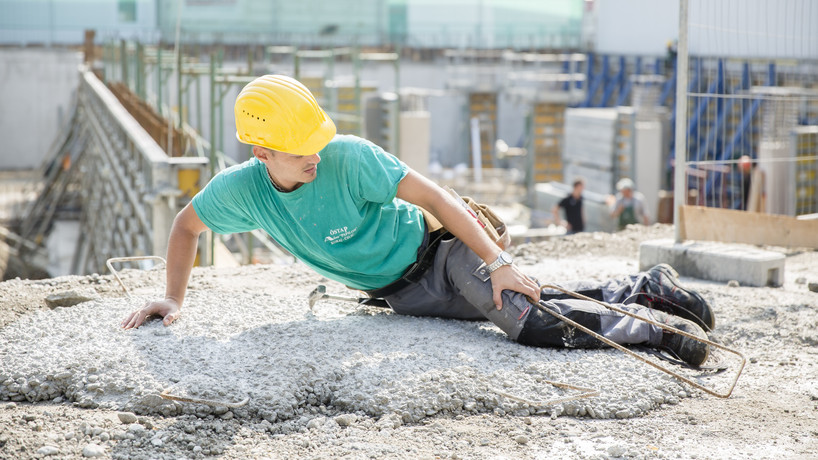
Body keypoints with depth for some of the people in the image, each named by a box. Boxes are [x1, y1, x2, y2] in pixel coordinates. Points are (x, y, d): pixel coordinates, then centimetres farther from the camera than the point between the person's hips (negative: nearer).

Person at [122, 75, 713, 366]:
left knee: (531, 317, -26)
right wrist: (174, 298, -1)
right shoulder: (241, 189, -14)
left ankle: (649, 293, -7)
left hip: (439, 252, -4)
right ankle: (643, 296, 8)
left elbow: (433, 195, -24)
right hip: (403, 294, 4)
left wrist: (498, 261, -27)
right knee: (532, 315, -5)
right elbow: (187, 226, 6)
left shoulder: (348, 158, -27)